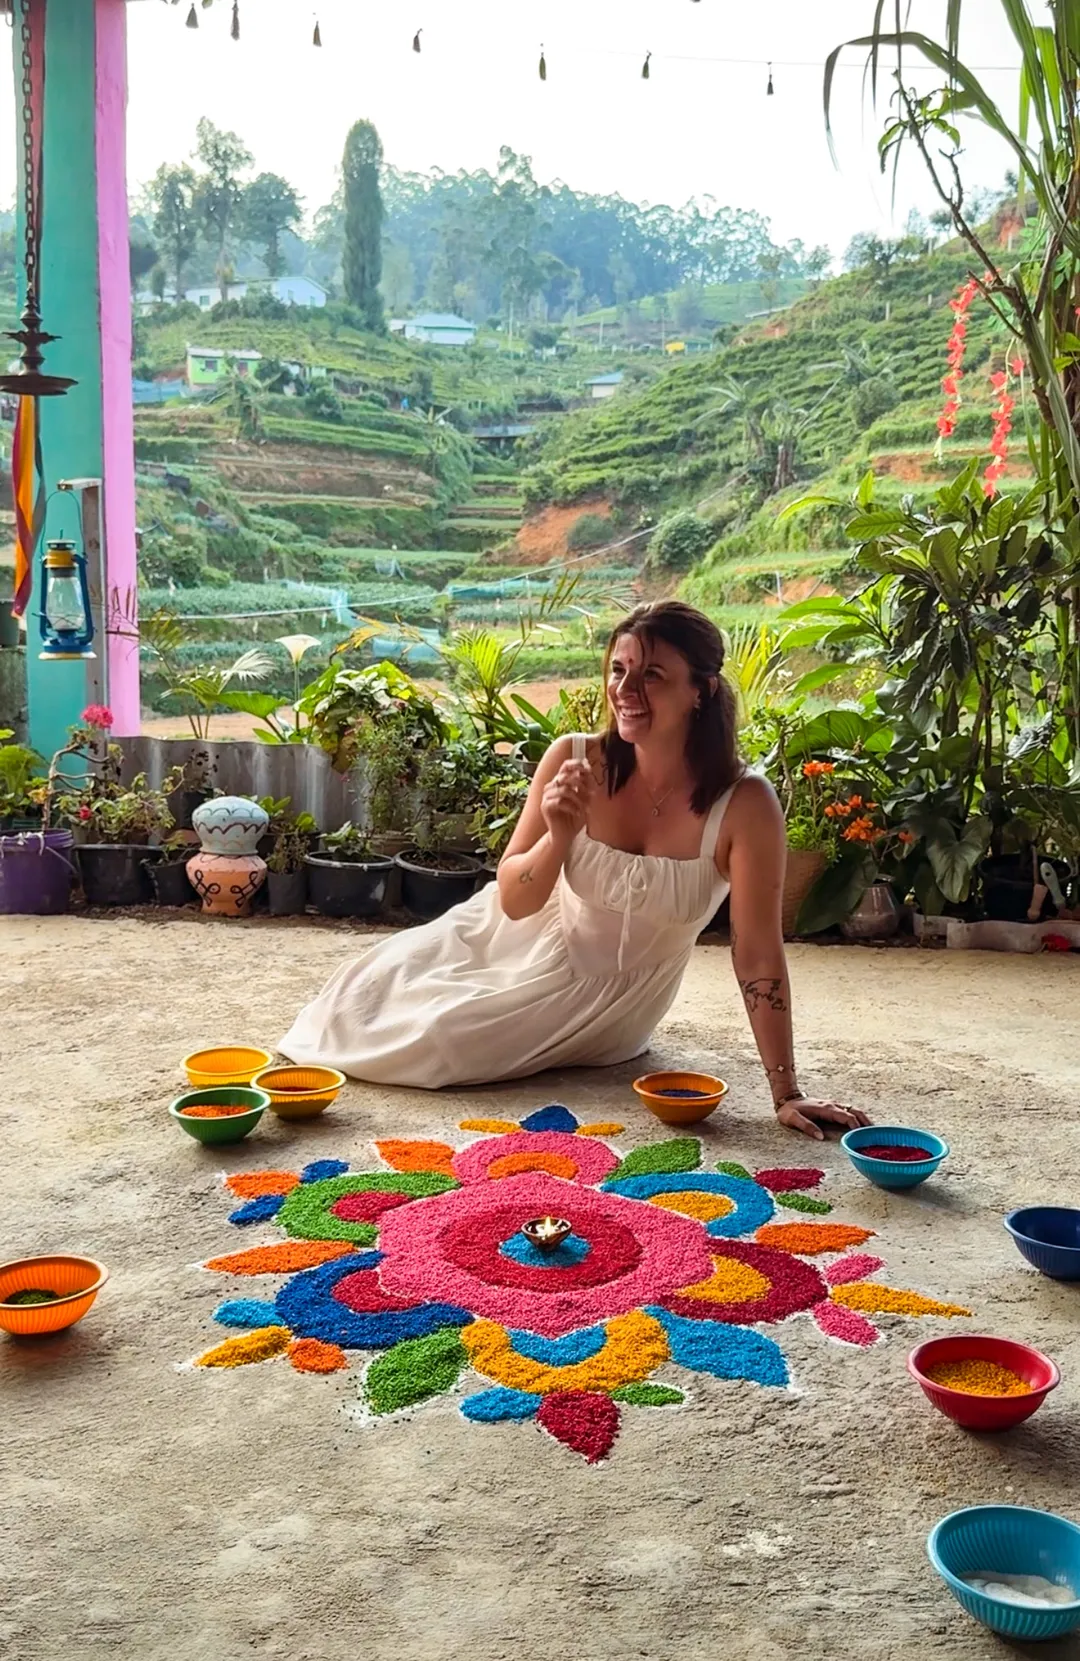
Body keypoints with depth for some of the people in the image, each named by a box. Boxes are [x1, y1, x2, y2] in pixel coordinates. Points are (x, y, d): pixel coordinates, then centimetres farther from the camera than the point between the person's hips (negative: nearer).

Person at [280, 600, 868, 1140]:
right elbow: (512, 902, -14)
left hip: (614, 997, -2)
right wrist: (559, 837, -35)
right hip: (532, 945, 3)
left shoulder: (743, 804, -30)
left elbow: (758, 953, -24)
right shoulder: (574, 760, -22)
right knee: (381, 985, 9)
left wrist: (787, 1093, -23)